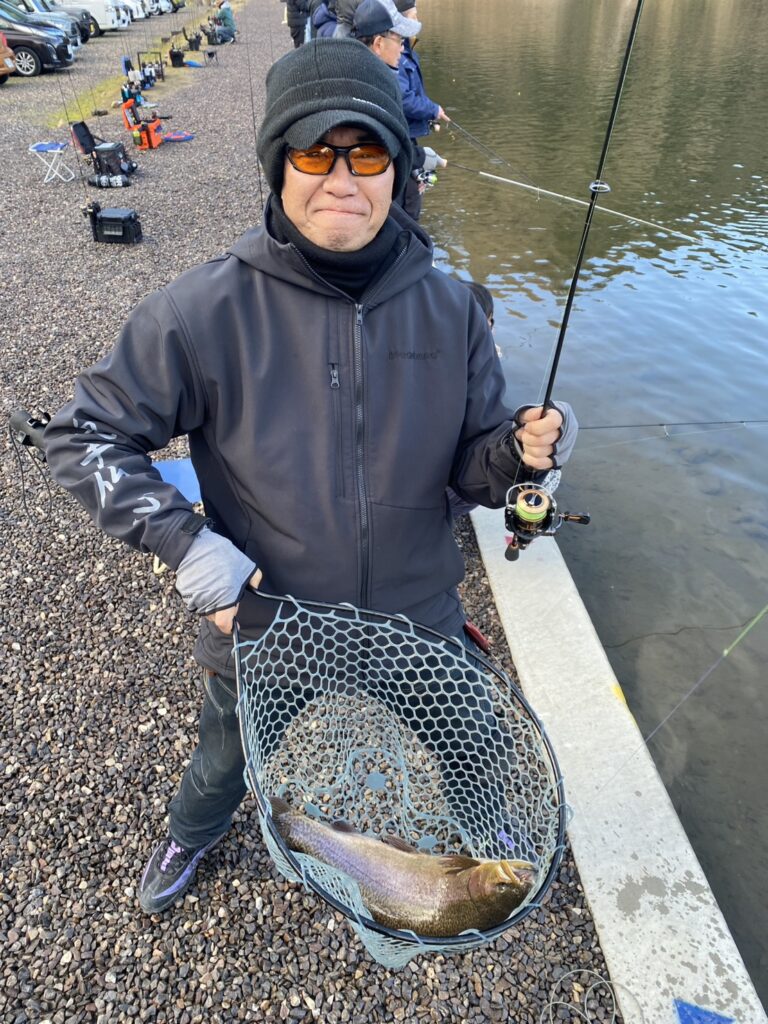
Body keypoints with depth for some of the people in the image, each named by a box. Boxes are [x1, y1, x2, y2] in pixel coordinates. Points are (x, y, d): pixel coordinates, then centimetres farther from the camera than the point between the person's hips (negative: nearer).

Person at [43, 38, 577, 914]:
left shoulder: (447, 308, -12)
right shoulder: (206, 310, -21)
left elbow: (471, 465, -5)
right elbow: (82, 436, -12)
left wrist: (520, 450, -27)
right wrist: (186, 544, -24)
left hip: (414, 622, 2)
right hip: (261, 633, -1)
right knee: (231, 756, 30)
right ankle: (192, 834, 69)